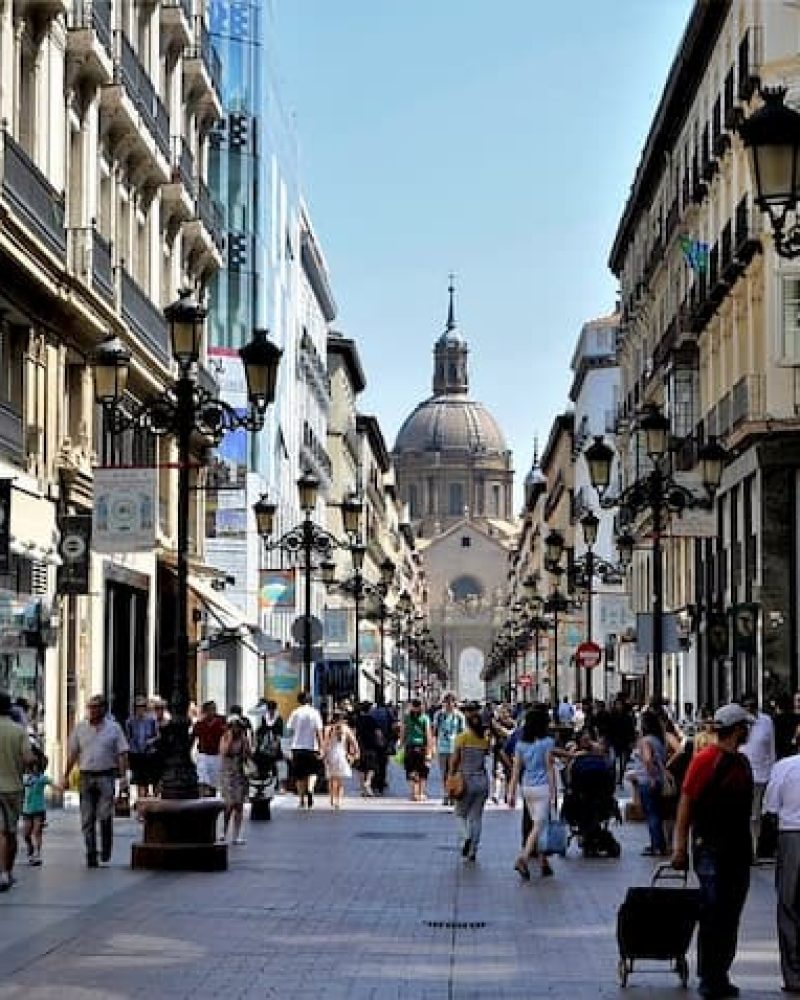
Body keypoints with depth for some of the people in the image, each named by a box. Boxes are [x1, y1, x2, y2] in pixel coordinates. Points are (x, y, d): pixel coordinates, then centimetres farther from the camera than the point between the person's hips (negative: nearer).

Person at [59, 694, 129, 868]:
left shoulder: (113, 728, 2)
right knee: (87, 818, 3)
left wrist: (123, 776, -9)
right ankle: (91, 853, 10)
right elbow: (72, 754, 12)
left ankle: (106, 849, 11)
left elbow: (122, 754, 1)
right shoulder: (80, 728, 8)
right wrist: (65, 776, 9)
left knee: (105, 815, -9)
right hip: (86, 776, 3)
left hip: (106, 776, -3)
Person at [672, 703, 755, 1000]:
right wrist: (679, 846, -14)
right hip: (711, 849, -7)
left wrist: (747, 846, 16)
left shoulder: (742, 762, 12)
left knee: (730, 918, 11)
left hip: (739, 850, 7)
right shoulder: (705, 759, -11)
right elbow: (686, 802, -12)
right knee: (712, 914, -4)